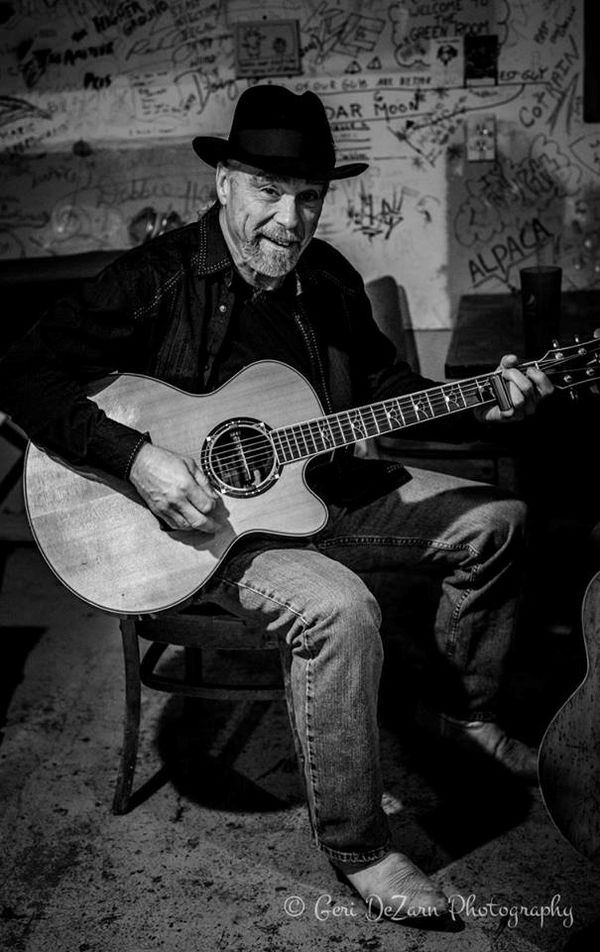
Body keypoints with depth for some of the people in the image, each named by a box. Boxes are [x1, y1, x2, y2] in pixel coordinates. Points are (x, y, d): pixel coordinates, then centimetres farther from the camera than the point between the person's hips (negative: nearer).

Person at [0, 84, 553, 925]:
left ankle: (468, 712, 25)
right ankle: (356, 849, -12)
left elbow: (387, 388, 12)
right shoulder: (158, 279, -16)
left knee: (493, 518, 4)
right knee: (339, 607, -34)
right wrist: (134, 458, -29)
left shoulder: (329, 278, 3)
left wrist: (480, 407, -4)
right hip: (197, 518, -7)